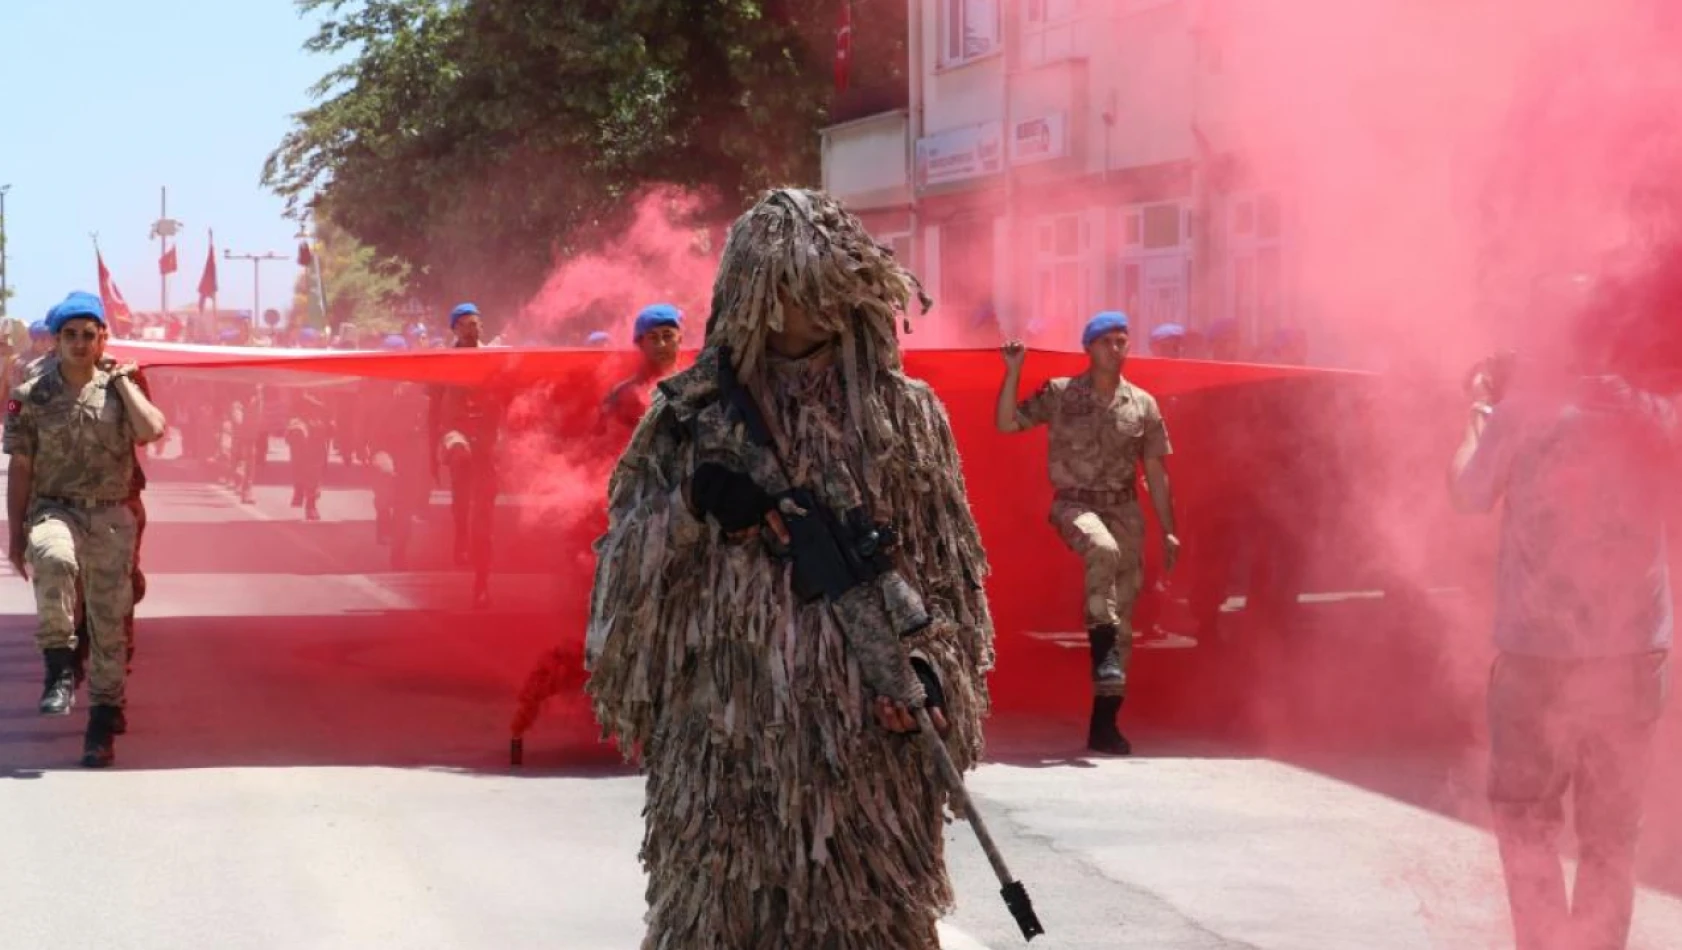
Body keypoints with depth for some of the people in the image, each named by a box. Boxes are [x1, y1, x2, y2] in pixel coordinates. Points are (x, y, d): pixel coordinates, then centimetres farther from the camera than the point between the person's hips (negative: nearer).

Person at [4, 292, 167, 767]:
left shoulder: (119, 388, 6)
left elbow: (151, 430, -14)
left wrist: (123, 381, -5)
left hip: (111, 517, 2)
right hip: (55, 509, -2)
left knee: (109, 622, 3)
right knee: (53, 557, -37)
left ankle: (104, 720, 16)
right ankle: (60, 667, -26)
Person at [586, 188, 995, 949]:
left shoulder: (904, 418, 6)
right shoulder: (692, 418, 6)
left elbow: (949, 572, 10)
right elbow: (623, 566, 8)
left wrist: (931, 668, -5)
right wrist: (691, 505, -9)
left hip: (867, 741, 0)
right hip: (722, 737, 0)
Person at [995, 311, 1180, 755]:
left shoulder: (1142, 404, 6)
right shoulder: (1060, 394, 0)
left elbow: (1155, 473, 10)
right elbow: (1007, 423, -1)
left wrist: (1168, 532, 7)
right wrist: (1013, 373, -14)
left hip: (1125, 509, 3)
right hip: (1075, 503, -3)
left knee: (1124, 615, 1)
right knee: (1104, 549, -39)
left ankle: (1104, 724, 6)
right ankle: (1102, 646, -28)